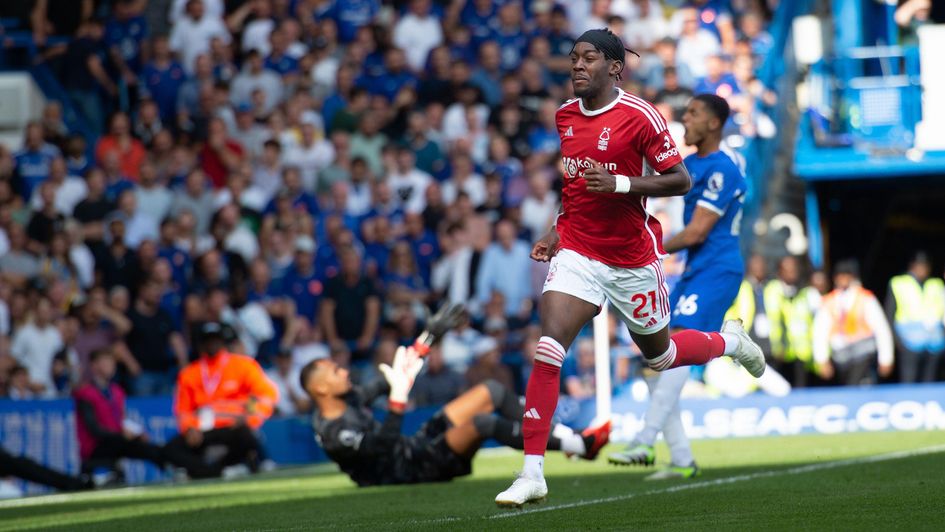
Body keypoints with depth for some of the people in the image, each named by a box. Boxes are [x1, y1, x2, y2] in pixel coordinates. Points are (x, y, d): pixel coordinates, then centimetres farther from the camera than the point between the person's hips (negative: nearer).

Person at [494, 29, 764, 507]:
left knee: (659, 355, 16)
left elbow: (680, 180, -13)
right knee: (547, 351, -17)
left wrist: (619, 184, -24)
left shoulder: (639, 116, -13)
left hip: (632, 258, -3)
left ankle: (730, 342, 51)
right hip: (577, 250, 3)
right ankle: (532, 473, -16)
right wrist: (557, 232, 11)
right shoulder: (565, 115, 6)